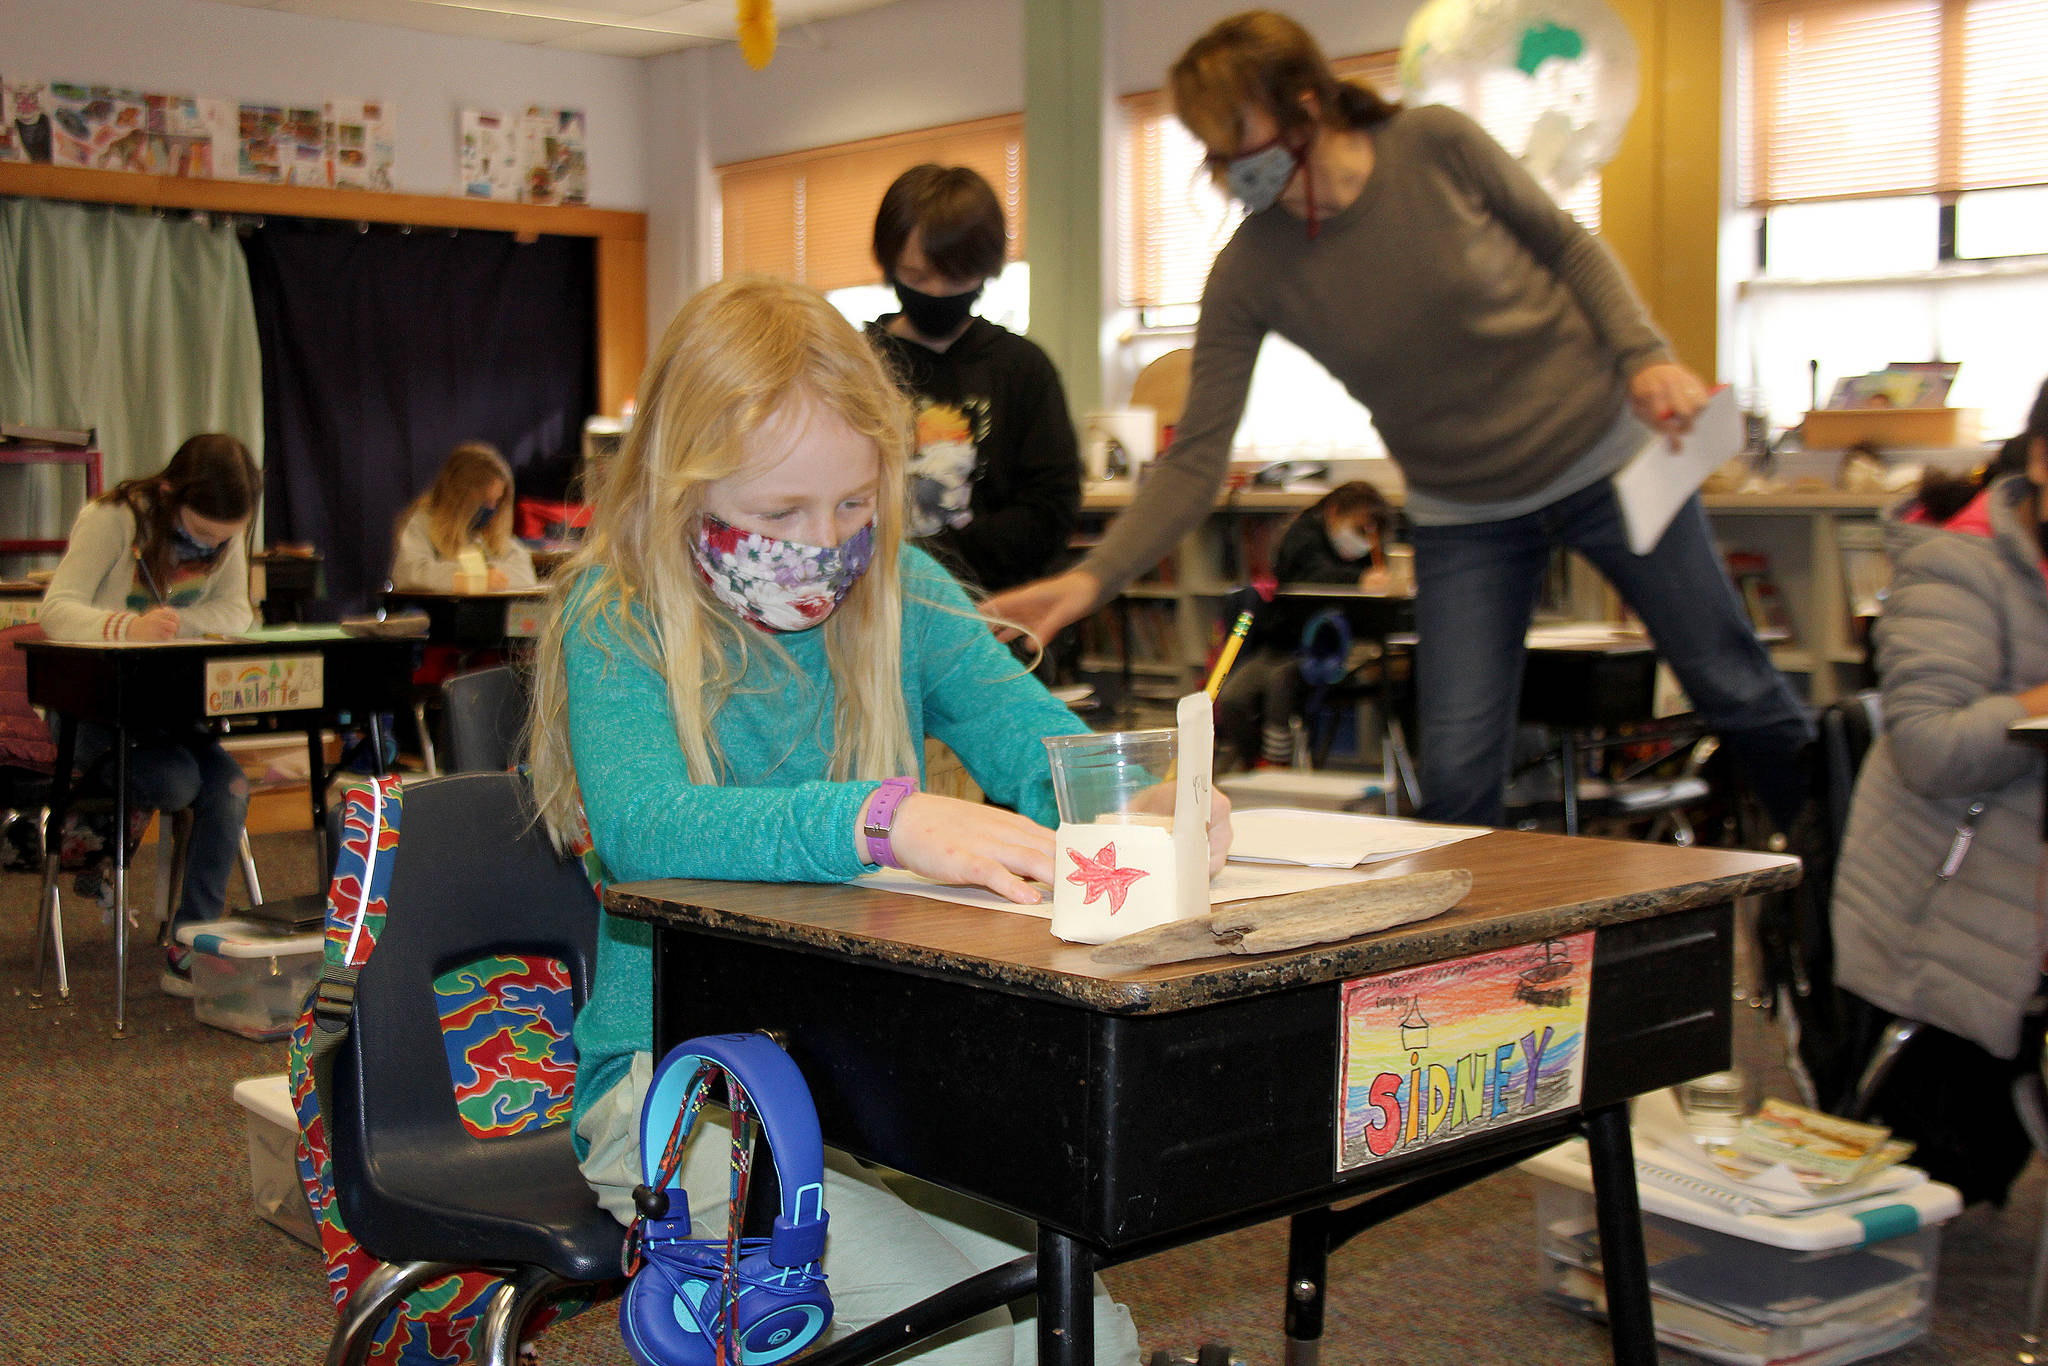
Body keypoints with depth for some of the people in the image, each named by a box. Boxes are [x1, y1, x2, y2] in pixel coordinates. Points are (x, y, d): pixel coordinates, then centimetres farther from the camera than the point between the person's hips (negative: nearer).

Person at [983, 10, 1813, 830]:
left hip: (1605, 456, -1)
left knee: (1738, 696, 9)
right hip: (1464, 516, 1)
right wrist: (1093, 578, -28)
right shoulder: (1248, 275, -15)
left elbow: (1568, 245, -1)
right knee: (1456, 780, -7)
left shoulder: (1437, 146, -17)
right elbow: (1196, 458, -16)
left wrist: (1644, 355, -15)